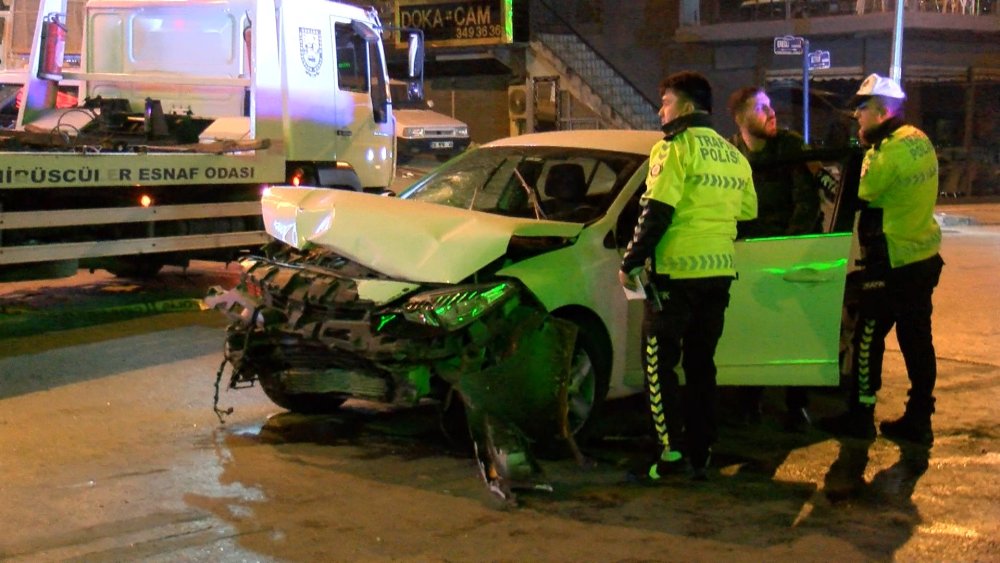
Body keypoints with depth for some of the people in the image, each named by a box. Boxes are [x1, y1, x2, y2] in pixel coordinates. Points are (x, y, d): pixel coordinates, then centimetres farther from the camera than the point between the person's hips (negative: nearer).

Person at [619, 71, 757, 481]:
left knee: (659, 360, 1)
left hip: (676, 270, -7)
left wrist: (631, 262, -9)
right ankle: (700, 455, 15)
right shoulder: (732, 156, 15)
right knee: (701, 363, 13)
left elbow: (656, 212, -15)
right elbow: (748, 213, 17)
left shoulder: (677, 147, -8)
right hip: (720, 272, 7)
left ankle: (672, 448, -6)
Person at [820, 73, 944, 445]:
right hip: (924, 257, 8)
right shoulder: (919, 140, 8)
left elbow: (859, 194, -13)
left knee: (868, 338, 3)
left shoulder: (889, 151, -18)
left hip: (893, 264, -8)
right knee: (917, 339, 11)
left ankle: (860, 417, 12)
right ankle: (918, 421, 18)